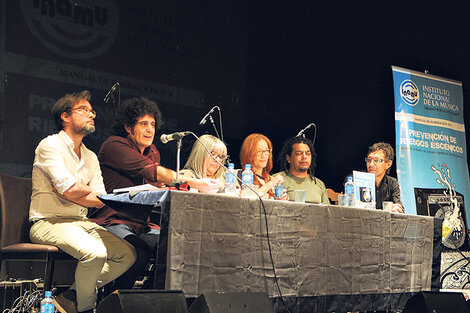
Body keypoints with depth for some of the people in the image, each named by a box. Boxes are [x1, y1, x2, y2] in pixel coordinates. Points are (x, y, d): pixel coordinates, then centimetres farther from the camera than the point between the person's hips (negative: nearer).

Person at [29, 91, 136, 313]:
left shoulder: (91, 157, 17)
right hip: (48, 222, -8)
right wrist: (88, 188, 0)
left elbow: (101, 201, 6)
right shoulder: (50, 145, -6)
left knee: (127, 254, -7)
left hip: (81, 222, 8)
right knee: (96, 252, -32)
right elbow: (71, 189, -17)